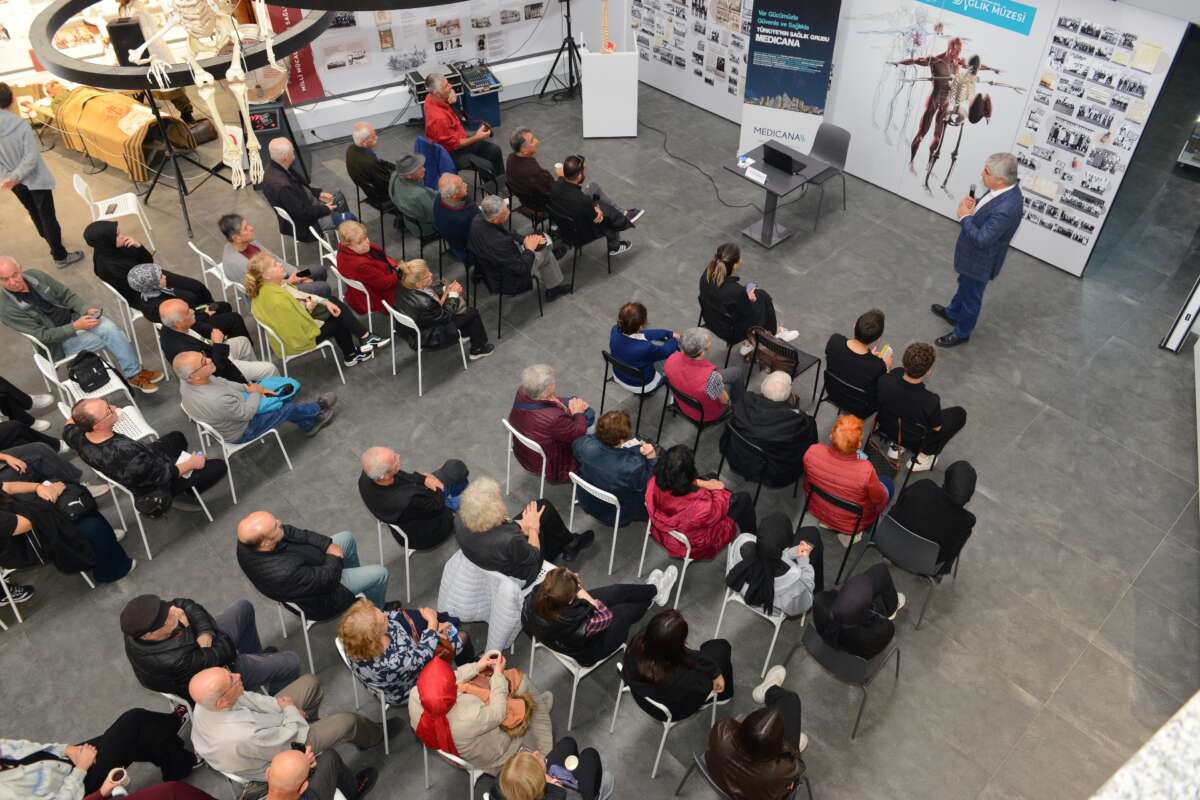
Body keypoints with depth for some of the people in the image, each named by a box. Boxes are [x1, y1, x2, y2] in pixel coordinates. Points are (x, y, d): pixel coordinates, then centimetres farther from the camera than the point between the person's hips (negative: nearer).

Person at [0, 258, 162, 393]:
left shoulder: (35, 275, -5)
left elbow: (66, 295, 2)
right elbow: (43, 335, -18)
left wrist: (87, 309, -15)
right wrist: (75, 327, -25)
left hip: (74, 316, 4)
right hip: (58, 339, -4)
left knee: (111, 328, -23)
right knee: (108, 338, -22)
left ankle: (135, 372, -14)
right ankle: (132, 375, -6)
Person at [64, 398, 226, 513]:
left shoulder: (78, 437, -24)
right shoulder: (125, 455, -45)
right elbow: (163, 474, -28)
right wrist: (191, 463, -14)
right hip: (155, 486, -7)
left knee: (177, 437, 29)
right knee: (218, 467, 1)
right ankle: (184, 496, 17)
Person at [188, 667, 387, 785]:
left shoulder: (205, 703, -26)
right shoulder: (242, 738, -46)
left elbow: (247, 699, -7)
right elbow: (290, 736, -28)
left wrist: (281, 706, -14)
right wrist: (290, 709, -11)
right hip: (282, 752, -7)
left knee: (310, 682, 11)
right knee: (347, 722, -2)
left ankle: (310, 723, 40)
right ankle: (371, 736, 34)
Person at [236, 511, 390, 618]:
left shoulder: (248, 544, -24)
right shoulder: (284, 573, -46)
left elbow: (293, 533, -10)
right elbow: (328, 579, -30)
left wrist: (328, 544, -16)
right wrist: (335, 558, -11)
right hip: (321, 599, -7)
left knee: (347, 537, 19)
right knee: (380, 574, 5)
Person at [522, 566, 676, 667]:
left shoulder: (535, 598, -34)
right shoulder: (577, 625, -47)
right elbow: (607, 617, -24)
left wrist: (574, 583, -21)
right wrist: (584, 594, -25)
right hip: (589, 651, -4)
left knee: (618, 590, 14)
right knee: (626, 610, 18)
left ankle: (652, 590, 45)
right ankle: (654, 593, 50)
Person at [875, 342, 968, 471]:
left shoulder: (884, 381, -31)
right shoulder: (930, 401, -37)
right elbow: (937, 428, -14)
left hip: (886, 430, 3)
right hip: (914, 441, -3)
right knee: (959, 414, 15)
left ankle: (895, 446, 26)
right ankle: (921, 458, 16)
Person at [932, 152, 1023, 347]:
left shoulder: (1007, 208, -40)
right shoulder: (1005, 189, -12)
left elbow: (981, 239, -34)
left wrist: (965, 217, -23)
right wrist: (972, 206, -12)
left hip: (980, 260, -9)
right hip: (973, 254, 9)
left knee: (971, 297, 16)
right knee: (964, 285, 32)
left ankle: (961, 333, 39)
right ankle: (952, 313, 57)